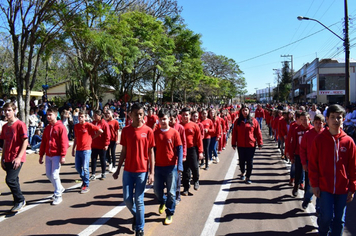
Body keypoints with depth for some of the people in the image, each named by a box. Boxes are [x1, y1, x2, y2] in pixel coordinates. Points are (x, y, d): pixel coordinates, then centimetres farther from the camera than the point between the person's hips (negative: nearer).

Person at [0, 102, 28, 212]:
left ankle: (20, 200, 6)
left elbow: (25, 141, -12)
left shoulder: (20, 124, -9)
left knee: (10, 180, -13)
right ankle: (18, 203, 25)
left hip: (17, 158, -7)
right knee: (14, 181, 12)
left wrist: (19, 157, -16)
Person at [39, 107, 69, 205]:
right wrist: (41, 155, 14)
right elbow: (43, 142, 15)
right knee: (49, 174, 11)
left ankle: (58, 196, 7)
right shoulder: (47, 128, 11)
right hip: (48, 155, 7)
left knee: (54, 175, -6)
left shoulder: (61, 127, -9)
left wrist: (63, 156, -18)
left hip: (57, 155, -7)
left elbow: (64, 142, -14)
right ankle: (60, 188, 33)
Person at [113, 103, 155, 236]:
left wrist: (152, 172, -7)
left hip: (142, 171, -3)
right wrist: (118, 170, 6)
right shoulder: (125, 130, 1)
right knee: (127, 199, 8)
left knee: (139, 200, 4)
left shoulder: (148, 131, -7)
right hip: (128, 170, 3)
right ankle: (135, 215, 39)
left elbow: (151, 153, -3)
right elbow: (123, 152, 7)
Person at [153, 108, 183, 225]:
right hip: (158, 166, 3)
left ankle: (170, 213, 24)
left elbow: (179, 149, -5)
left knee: (171, 192, 5)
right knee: (157, 190, 11)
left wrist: (179, 165, -13)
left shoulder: (174, 132, -5)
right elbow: (153, 149, 8)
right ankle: (162, 202, 43)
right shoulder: (155, 133, 2)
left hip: (171, 167, -2)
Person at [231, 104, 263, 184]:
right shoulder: (238, 121, 2)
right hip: (240, 145, 1)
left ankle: (248, 177, 13)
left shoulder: (253, 121, 0)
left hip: (251, 145, -1)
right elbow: (234, 133, 3)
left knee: (250, 162, 2)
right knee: (241, 160, 14)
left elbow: (258, 133, 0)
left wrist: (260, 143, -1)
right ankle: (243, 172, 39)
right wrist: (234, 144, 1)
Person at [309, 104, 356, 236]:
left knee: (339, 219, 11)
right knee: (326, 216, -1)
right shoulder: (319, 139, -6)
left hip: (343, 189, 2)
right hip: (324, 187, -1)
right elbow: (313, 164, -3)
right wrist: (314, 184, -4)